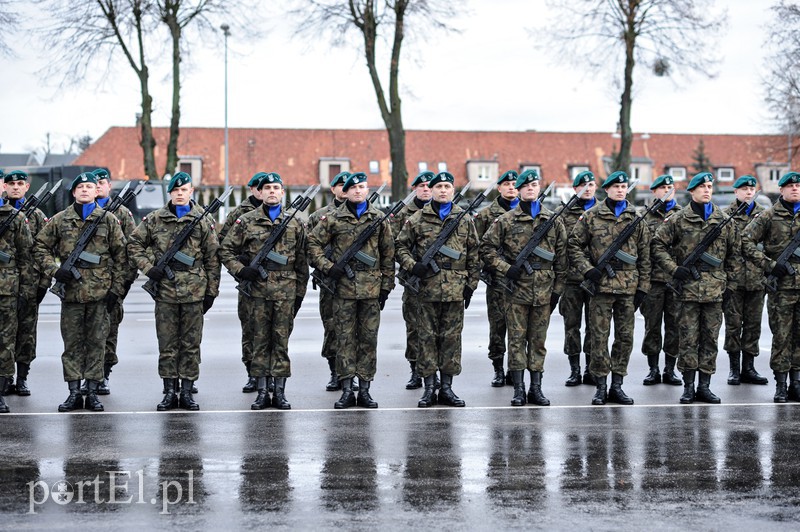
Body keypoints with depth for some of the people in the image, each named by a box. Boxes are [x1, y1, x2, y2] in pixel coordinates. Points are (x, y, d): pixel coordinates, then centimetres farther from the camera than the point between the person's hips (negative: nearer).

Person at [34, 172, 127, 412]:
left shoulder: (109, 220, 5)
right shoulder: (59, 220, 6)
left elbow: (120, 255, 5)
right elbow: (40, 246, 10)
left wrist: (116, 289, 0)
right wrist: (54, 269, -6)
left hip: (100, 292, -1)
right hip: (71, 291, 1)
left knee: (97, 343, 3)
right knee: (72, 343, 3)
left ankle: (92, 392, 9)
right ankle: (74, 392, 8)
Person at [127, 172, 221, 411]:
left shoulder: (203, 220, 5)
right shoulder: (154, 219, 5)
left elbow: (212, 258, 6)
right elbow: (134, 245, 10)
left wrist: (211, 291, 3)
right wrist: (148, 267, -5)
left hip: (194, 292, 0)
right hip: (165, 291, 0)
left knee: (191, 344, 4)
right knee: (167, 344, 4)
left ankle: (187, 392, 11)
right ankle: (169, 392, 10)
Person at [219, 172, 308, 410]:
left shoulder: (294, 223, 8)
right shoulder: (246, 221, 4)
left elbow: (301, 261, 11)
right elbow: (226, 250, 6)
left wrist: (300, 292, 8)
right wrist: (240, 270, -9)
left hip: (285, 291, 1)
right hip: (258, 290, -1)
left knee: (281, 340, 3)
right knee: (260, 340, 3)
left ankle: (280, 392, 9)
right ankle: (261, 392, 9)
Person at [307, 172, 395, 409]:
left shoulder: (379, 218, 7)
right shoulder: (333, 218, 2)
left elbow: (388, 254, 9)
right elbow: (313, 243, 5)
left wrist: (386, 285, 6)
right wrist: (327, 267, -7)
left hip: (371, 289, 1)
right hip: (343, 287, -1)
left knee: (368, 338, 4)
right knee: (345, 338, 1)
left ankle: (365, 389, 10)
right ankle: (347, 390, 5)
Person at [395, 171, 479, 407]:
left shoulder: (464, 220, 9)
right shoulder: (417, 219, 4)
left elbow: (474, 254, 12)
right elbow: (401, 245, 7)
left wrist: (471, 283, 7)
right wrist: (412, 266, -9)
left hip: (455, 290, 2)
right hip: (427, 288, -2)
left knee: (451, 337, 5)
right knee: (427, 337, 2)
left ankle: (446, 387, 12)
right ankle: (429, 388, 7)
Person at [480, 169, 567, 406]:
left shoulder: (553, 221, 7)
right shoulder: (506, 221, 1)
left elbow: (561, 257, 10)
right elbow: (486, 248, 2)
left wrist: (558, 288, 6)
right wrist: (506, 269, -10)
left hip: (543, 291, 2)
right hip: (516, 289, -2)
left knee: (538, 340, 7)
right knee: (517, 339, 1)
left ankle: (536, 388, 13)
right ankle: (519, 389, 5)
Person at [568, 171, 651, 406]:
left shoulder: (636, 218, 9)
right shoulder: (591, 216, 2)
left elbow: (644, 254, 10)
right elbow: (574, 245, 4)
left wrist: (643, 286, 5)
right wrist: (587, 269, -10)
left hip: (628, 287, 3)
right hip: (601, 285, -2)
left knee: (625, 337, 6)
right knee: (599, 337, -1)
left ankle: (617, 385, 15)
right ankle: (601, 386, 7)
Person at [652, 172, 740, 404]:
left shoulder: (723, 220, 9)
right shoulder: (679, 219, 1)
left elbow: (734, 252, 16)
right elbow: (658, 244, 2)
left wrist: (731, 281, 12)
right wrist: (673, 269, -8)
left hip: (715, 289, 3)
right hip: (688, 287, -3)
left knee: (710, 338, 6)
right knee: (688, 338, -1)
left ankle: (704, 385, 13)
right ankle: (688, 386, 6)